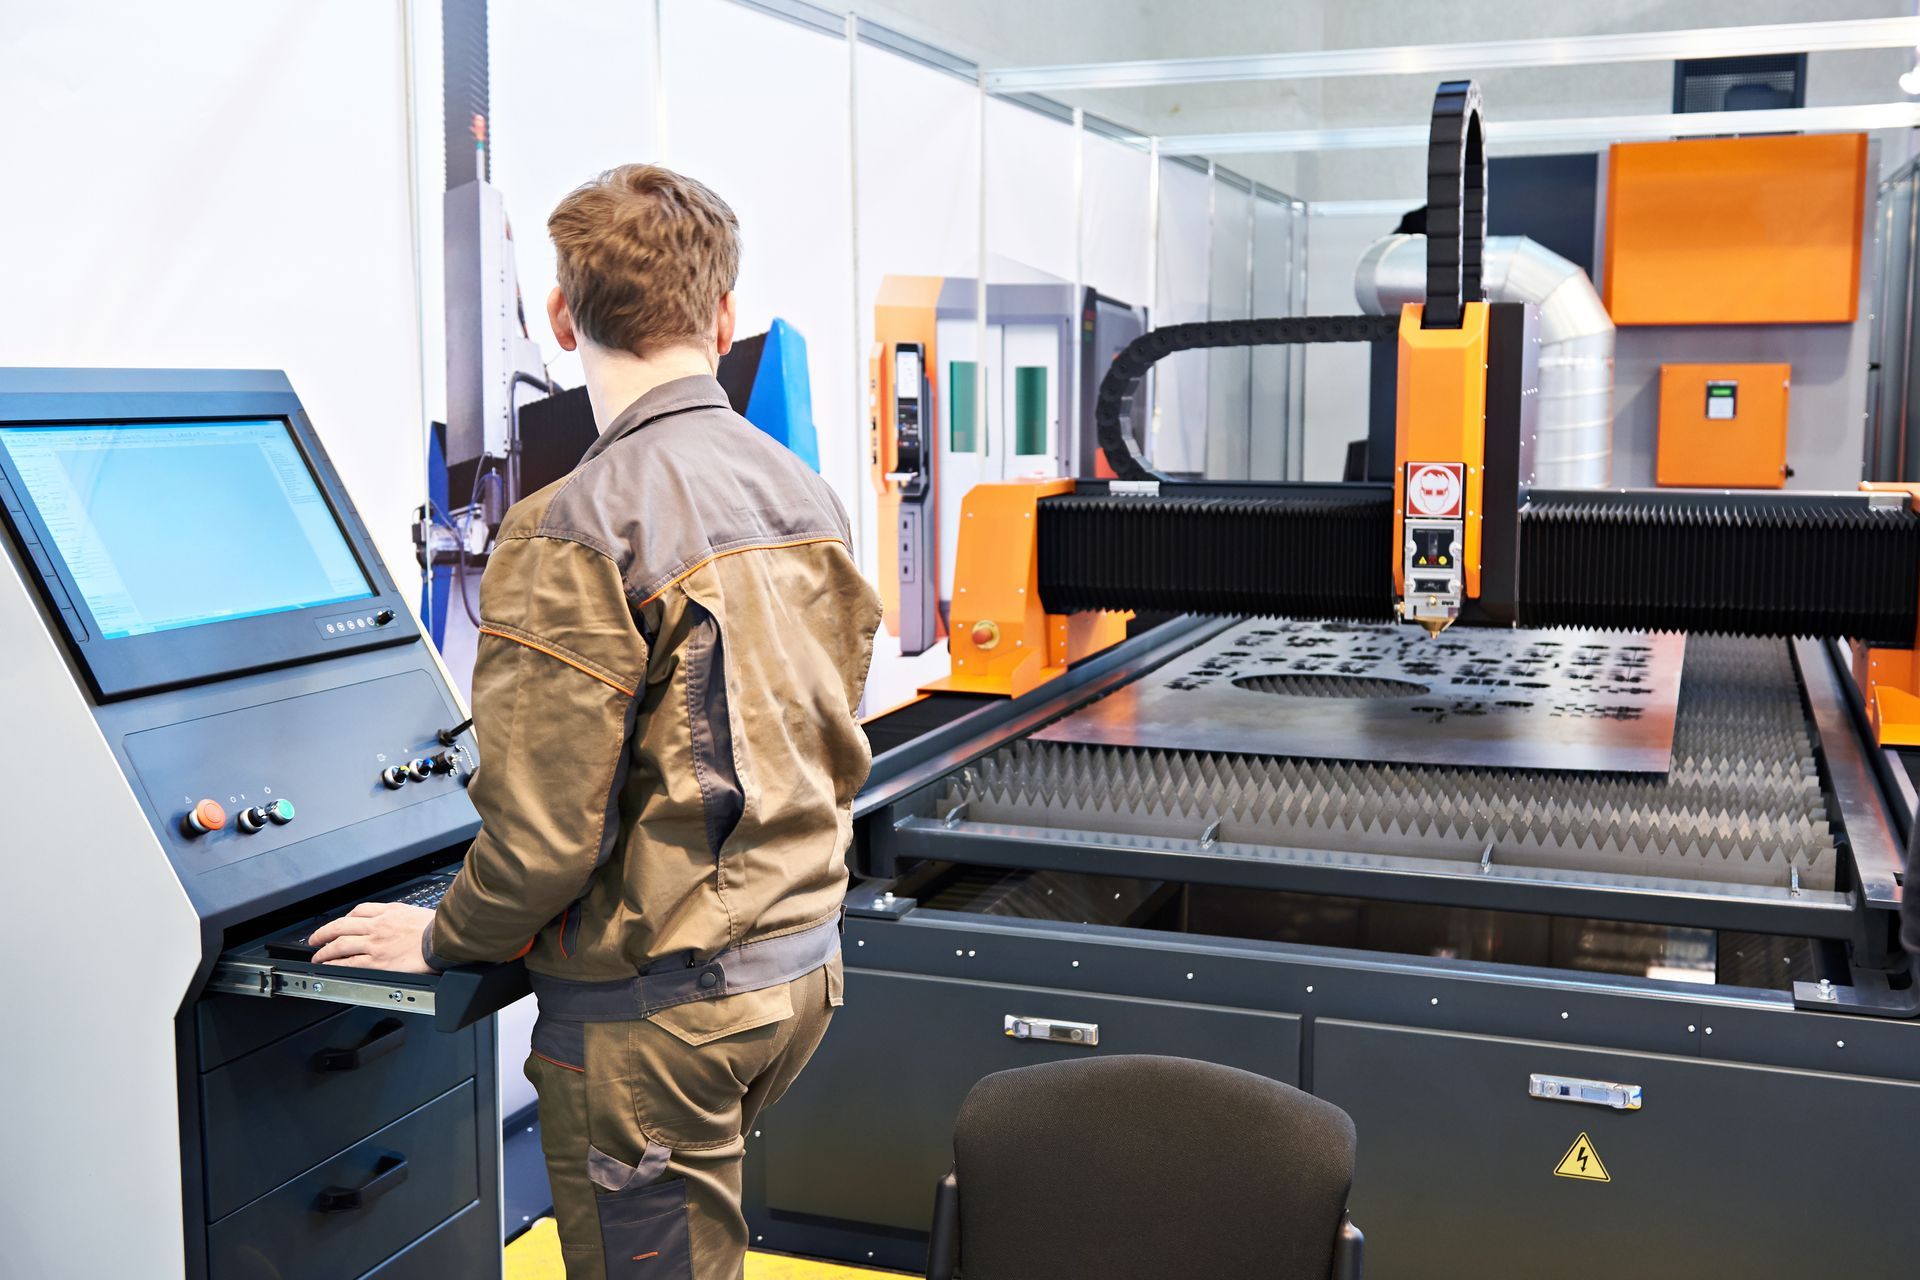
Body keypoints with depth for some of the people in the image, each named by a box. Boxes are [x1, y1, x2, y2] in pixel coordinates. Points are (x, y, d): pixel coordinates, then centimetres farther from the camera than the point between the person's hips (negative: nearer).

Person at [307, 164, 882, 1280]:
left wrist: (444, 939, -1)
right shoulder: (808, 496, 3)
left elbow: (544, 823, -20)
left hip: (659, 1004, -7)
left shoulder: (575, 532, -21)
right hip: (802, 962, 7)